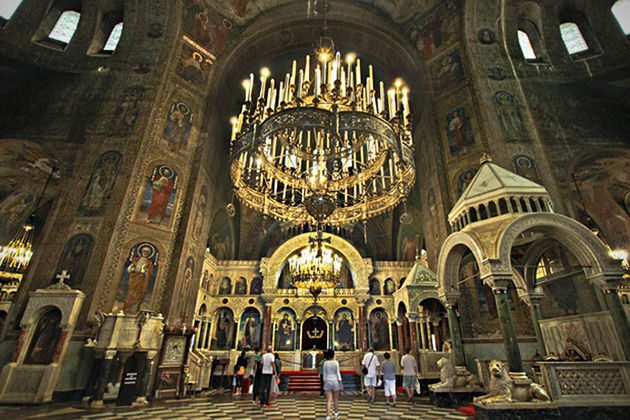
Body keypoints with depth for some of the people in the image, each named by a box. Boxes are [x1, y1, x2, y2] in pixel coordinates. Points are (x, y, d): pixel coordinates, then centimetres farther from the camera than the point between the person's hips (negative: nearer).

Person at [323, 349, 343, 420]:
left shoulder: (325, 363, -1)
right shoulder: (336, 362, -10)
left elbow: (324, 374, 4)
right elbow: (338, 374, -9)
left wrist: (324, 384, 12)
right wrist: (341, 384, -3)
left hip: (327, 382, 1)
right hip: (335, 381, -1)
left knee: (329, 401, 2)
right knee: (336, 399, 18)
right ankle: (336, 414, 35)